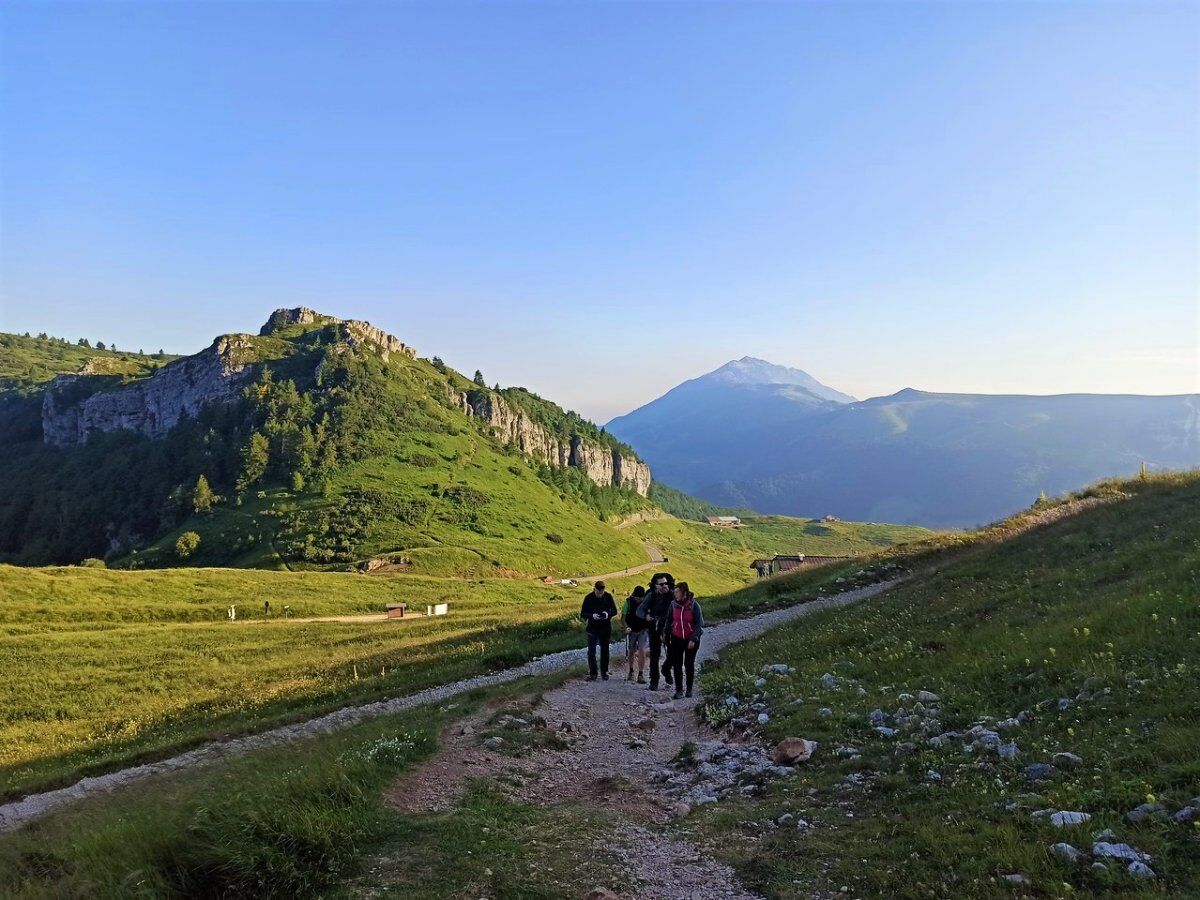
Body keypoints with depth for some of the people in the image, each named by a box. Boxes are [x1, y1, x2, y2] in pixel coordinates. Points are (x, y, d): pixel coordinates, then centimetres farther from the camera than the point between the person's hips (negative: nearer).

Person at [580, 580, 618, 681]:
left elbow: (614, 610, 1)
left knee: (605, 650, 11)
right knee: (591, 651, -7)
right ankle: (592, 673, 0)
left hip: (605, 628, 2)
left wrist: (608, 614, -22)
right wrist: (592, 616, -29)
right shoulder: (589, 598, -10)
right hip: (592, 628, -2)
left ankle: (604, 672, 24)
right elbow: (582, 614, -9)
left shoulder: (608, 596, -5)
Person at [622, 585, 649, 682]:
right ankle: (631, 671, 33)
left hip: (643, 630, -1)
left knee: (641, 651, -11)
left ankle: (641, 674, -7)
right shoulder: (629, 601, -10)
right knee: (631, 652, 12)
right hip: (631, 631, 1)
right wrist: (626, 627, -16)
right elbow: (623, 616, -4)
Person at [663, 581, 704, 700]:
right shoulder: (673, 604, -4)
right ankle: (679, 690, 5)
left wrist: (693, 639, -15)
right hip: (677, 639, 2)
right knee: (677, 665, -1)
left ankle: (689, 689, 23)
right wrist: (665, 633, 7)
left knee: (689, 664, 7)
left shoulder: (694, 605, -13)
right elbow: (669, 621, 8)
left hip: (691, 640, -2)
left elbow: (699, 624, -10)